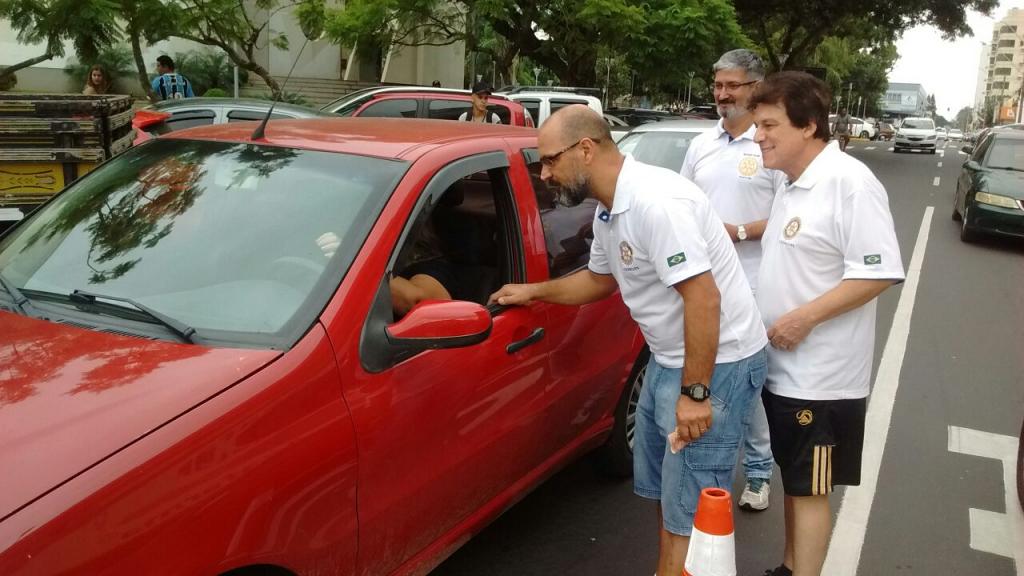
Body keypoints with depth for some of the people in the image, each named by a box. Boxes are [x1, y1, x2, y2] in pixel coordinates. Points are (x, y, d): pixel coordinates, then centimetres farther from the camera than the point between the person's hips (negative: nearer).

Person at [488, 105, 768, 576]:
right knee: (663, 490, 22)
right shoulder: (609, 210, 6)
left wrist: (695, 392, -27)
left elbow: (704, 297, -29)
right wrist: (534, 292, 19)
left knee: (689, 509, -3)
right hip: (669, 359, 10)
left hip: (716, 363, -10)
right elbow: (601, 278, 24)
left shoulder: (655, 201, -26)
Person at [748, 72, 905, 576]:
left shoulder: (848, 181, -19)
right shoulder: (793, 184, 9)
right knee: (793, 479, 21)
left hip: (819, 376, -9)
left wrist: (805, 317, -24)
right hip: (783, 366, 9)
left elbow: (880, 271, -23)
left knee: (809, 489, 3)